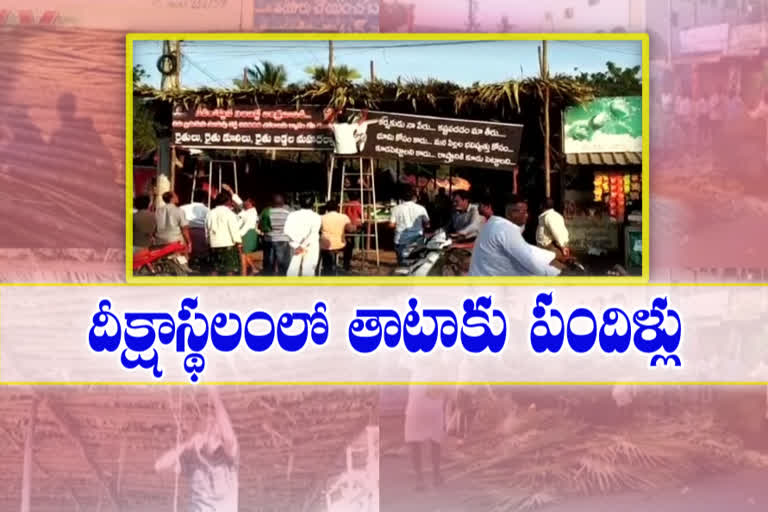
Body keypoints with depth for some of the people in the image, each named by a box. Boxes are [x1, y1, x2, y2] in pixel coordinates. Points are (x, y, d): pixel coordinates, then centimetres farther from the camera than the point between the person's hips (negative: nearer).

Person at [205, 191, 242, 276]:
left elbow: (207, 231, 12)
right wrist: (239, 244, -8)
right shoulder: (229, 213, -10)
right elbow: (234, 230, -13)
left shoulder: (210, 214, 9)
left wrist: (209, 242, 19)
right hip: (228, 244, -6)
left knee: (216, 269, 10)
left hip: (214, 245, 6)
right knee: (230, 269, -2)